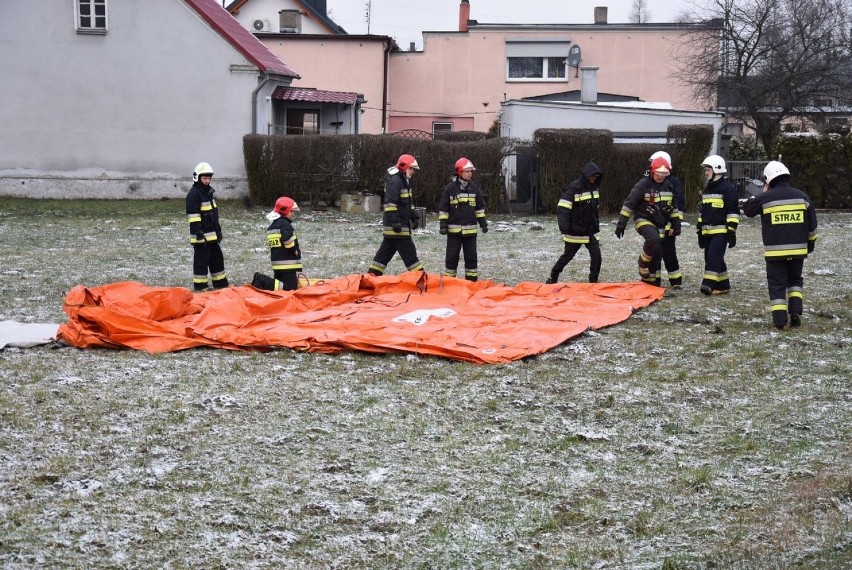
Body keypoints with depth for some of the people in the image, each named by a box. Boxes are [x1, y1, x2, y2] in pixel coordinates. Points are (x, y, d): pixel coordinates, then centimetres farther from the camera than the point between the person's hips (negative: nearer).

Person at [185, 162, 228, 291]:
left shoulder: (208, 191, 16)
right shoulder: (194, 194, -14)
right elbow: (193, 215, -19)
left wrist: (218, 230, 24)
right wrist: (198, 233, -23)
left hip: (212, 234, 9)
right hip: (201, 236, -9)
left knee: (217, 258, 15)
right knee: (201, 260, -3)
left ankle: (221, 283, 23)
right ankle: (200, 285, 3)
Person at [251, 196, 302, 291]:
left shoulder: (271, 226, 19)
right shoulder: (285, 224, -9)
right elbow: (287, 240, -24)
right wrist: (296, 252, -9)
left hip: (277, 264, 9)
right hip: (288, 265, -9)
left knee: (280, 283, 19)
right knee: (290, 287, -12)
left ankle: (261, 280, 0)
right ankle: (263, 282, -21)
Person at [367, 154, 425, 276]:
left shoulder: (405, 181, 20)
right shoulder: (395, 182, -14)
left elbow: (409, 203, 30)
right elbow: (390, 203, -22)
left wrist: (414, 217, 24)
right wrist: (395, 221, -27)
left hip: (402, 224, 10)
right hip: (397, 226, -10)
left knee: (385, 251, 10)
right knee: (409, 252, -6)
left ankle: (372, 275, 13)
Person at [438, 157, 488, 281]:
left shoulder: (474, 187, 6)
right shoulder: (450, 188, -5)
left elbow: (480, 207, 14)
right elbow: (443, 208, -3)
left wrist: (483, 223, 9)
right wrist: (443, 224, -8)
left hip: (470, 229, 3)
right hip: (454, 229, -3)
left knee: (471, 256, 7)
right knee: (452, 256, 2)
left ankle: (472, 280, 15)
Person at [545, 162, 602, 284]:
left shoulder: (595, 187, 6)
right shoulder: (574, 188, -17)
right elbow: (562, 208, -21)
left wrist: (597, 224, 24)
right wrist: (563, 226, -30)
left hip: (590, 231, 6)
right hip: (575, 232, -6)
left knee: (596, 255, -3)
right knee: (567, 255, 6)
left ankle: (593, 281, 8)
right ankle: (553, 277, 23)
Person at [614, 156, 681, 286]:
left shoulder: (668, 187, 6)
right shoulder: (642, 185, -14)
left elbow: (673, 207, 18)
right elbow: (629, 204, -15)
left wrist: (676, 224, 13)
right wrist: (621, 223, -18)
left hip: (659, 224, 6)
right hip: (644, 220, -6)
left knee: (657, 253, 5)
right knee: (653, 240, -33)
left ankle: (651, 281, 16)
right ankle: (643, 264, -10)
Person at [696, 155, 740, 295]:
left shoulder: (727, 188, -10)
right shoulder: (707, 189, 17)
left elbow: (733, 211, -12)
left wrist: (732, 232, -16)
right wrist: (699, 231, 22)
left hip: (721, 231, -9)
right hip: (708, 231, 9)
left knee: (714, 256, -18)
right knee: (710, 257, 8)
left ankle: (709, 284, -24)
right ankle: (722, 285, 14)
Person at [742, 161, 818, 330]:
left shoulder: (765, 198, -8)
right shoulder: (802, 196, 2)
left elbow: (747, 209, 9)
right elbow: (812, 224, 9)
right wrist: (811, 242, 22)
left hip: (774, 251, -3)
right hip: (798, 249, 3)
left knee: (777, 284, 4)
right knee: (795, 280, 22)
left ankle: (781, 320, -3)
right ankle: (795, 312, 7)